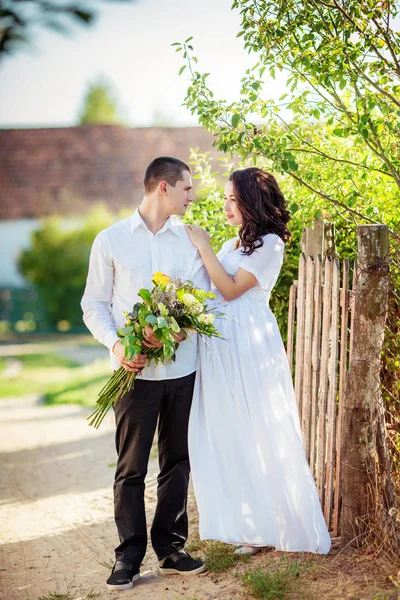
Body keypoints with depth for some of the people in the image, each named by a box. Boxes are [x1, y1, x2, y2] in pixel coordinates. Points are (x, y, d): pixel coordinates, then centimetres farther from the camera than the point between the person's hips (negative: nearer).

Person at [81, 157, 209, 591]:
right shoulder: (111, 240, 1)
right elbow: (94, 305, 2)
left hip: (182, 369, 3)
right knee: (130, 468, 1)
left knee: (177, 462, 10)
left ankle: (171, 548, 22)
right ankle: (129, 555, 12)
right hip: (135, 371, -3)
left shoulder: (191, 239, 7)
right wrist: (116, 344, -15)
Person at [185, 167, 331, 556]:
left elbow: (231, 289, -12)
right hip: (219, 346, 8)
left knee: (258, 435, -1)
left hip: (249, 346, -8)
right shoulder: (230, 246, 18)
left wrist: (202, 247, -9)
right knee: (226, 436, 8)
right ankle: (245, 523, 16)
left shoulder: (269, 244, -6)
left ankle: (271, 525, 9)